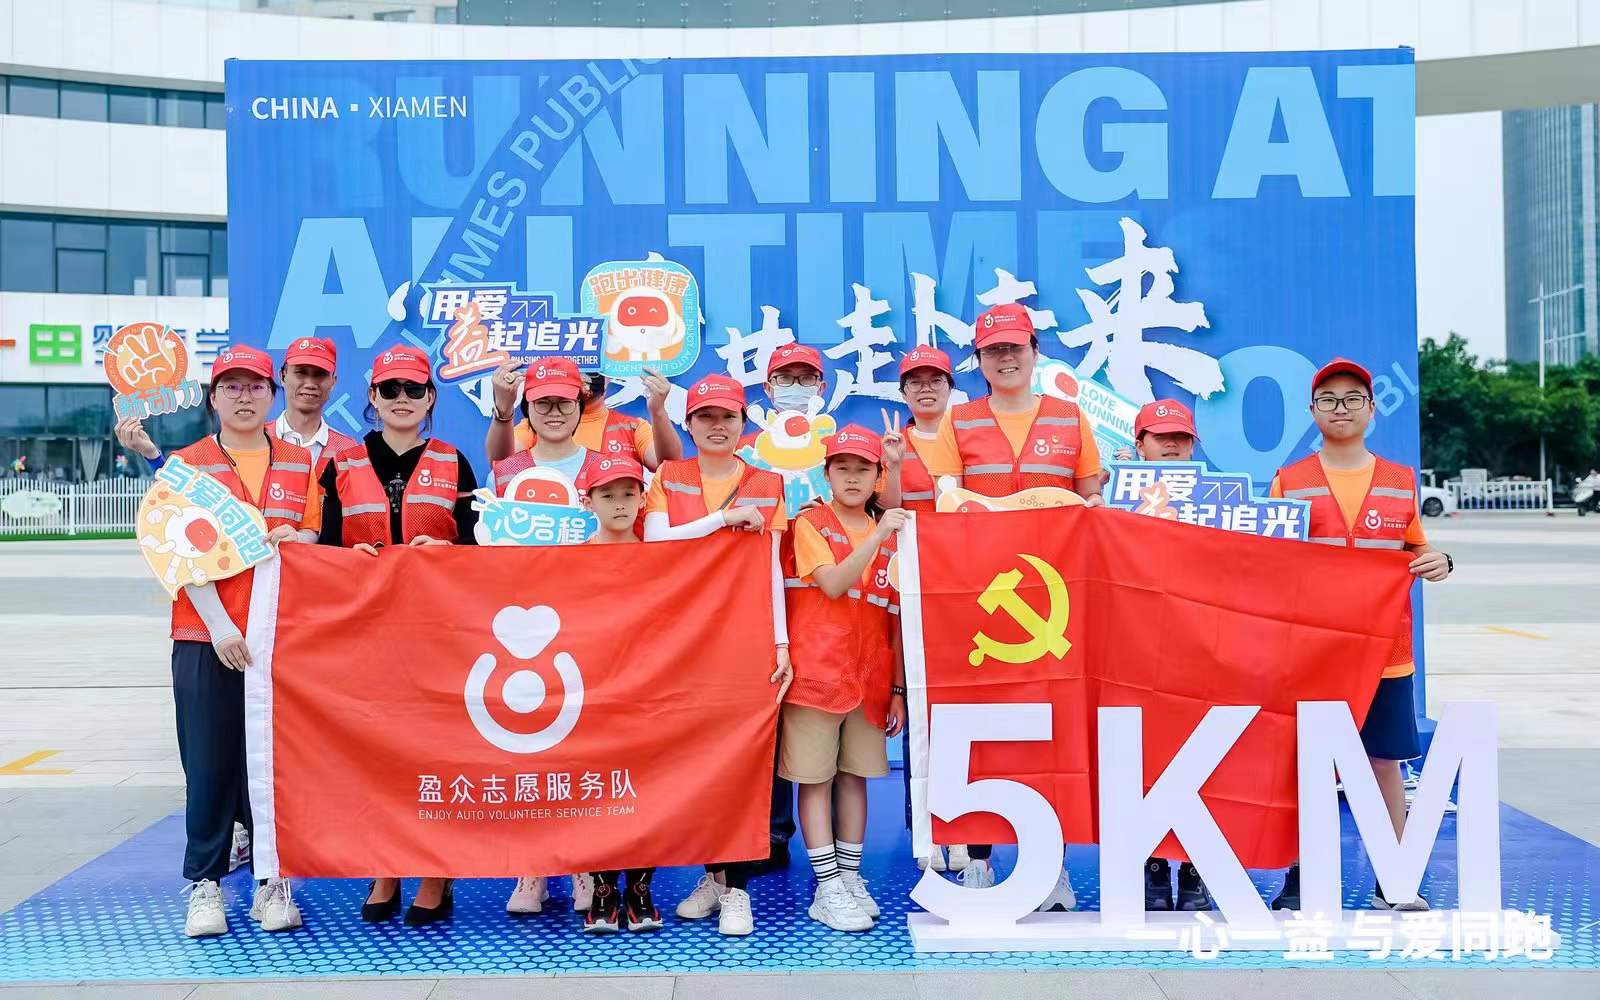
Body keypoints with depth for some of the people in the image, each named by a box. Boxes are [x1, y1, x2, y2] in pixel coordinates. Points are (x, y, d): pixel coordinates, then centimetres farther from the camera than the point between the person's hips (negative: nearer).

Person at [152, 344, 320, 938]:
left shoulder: (299, 462, 11)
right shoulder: (187, 465, 5)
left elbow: (315, 538, 14)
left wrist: (296, 539, -10)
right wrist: (218, 625, -13)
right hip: (207, 635, -1)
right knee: (210, 760, 0)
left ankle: (272, 880, 14)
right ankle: (205, 884, 11)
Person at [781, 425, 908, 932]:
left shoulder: (891, 534, 10)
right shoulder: (812, 523, -1)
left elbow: (895, 619, 11)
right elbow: (832, 584, -17)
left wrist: (898, 688, 8)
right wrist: (877, 537, -22)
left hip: (870, 676, 4)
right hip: (817, 671, -4)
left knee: (855, 776, 10)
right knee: (816, 778, -1)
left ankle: (851, 877, 20)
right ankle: (827, 889, 4)